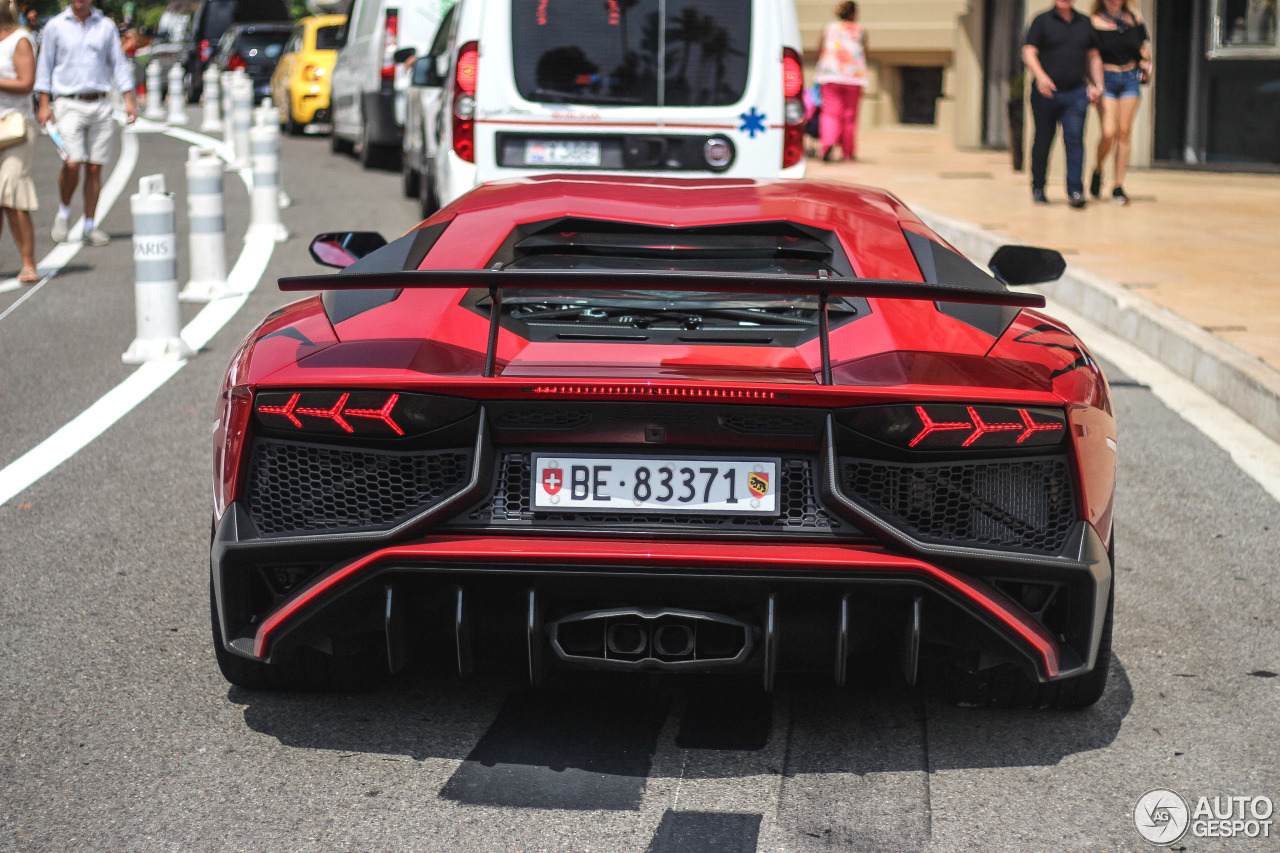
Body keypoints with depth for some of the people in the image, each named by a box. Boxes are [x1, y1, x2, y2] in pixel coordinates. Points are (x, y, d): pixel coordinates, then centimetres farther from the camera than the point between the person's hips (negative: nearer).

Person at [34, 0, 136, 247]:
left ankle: (90, 226, 9)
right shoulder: (55, 26, 3)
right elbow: (45, 66, 5)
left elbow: (119, 64, 10)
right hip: (69, 105, -2)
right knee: (72, 163, -16)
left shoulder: (106, 26, 8)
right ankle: (64, 212, 8)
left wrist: (129, 100, 2)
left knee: (94, 168, 1)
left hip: (100, 105, 2)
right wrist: (44, 104, -1)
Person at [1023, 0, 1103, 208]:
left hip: (1076, 93, 2)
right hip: (1046, 93, -1)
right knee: (1043, 142, 6)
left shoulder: (1085, 23, 15)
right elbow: (1029, 53, -5)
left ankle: (1075, 191, -12)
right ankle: (1038, 189, 21)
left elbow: (1093, 57, 20)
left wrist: (1097, 85, 9)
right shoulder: (1042, 21, 4)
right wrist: (1040, 76, -22)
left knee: (1074, 140, -10)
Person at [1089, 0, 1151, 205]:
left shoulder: (1134, 19, 7)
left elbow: (1142, 47, 20)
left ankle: (1119, 187, 7)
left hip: (1130, 79, 3)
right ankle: (1098, 172, 16)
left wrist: (1146, 64, 3)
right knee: (1109, 132, -13)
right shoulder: (1095, 23, -3)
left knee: (1124, 133, 1)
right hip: (1106, 79, -3)